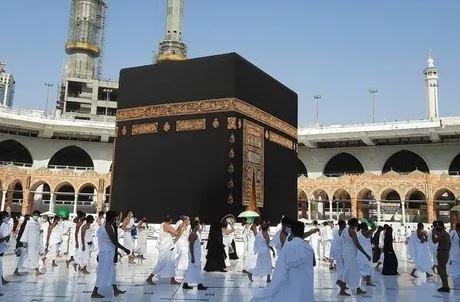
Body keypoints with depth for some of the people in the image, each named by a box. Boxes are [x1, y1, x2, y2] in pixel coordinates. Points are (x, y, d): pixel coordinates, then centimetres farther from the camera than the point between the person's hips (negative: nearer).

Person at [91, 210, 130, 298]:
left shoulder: (105, 225, 11)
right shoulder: (109, 226, -20)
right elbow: (114, 241, -22)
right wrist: (125, 249, -17)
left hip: (108, 252, 10)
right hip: (106, 252, -10)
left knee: (112, 271, 15)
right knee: (103, 272, -2)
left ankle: (116, 290, 23)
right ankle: (94, 292, 6)